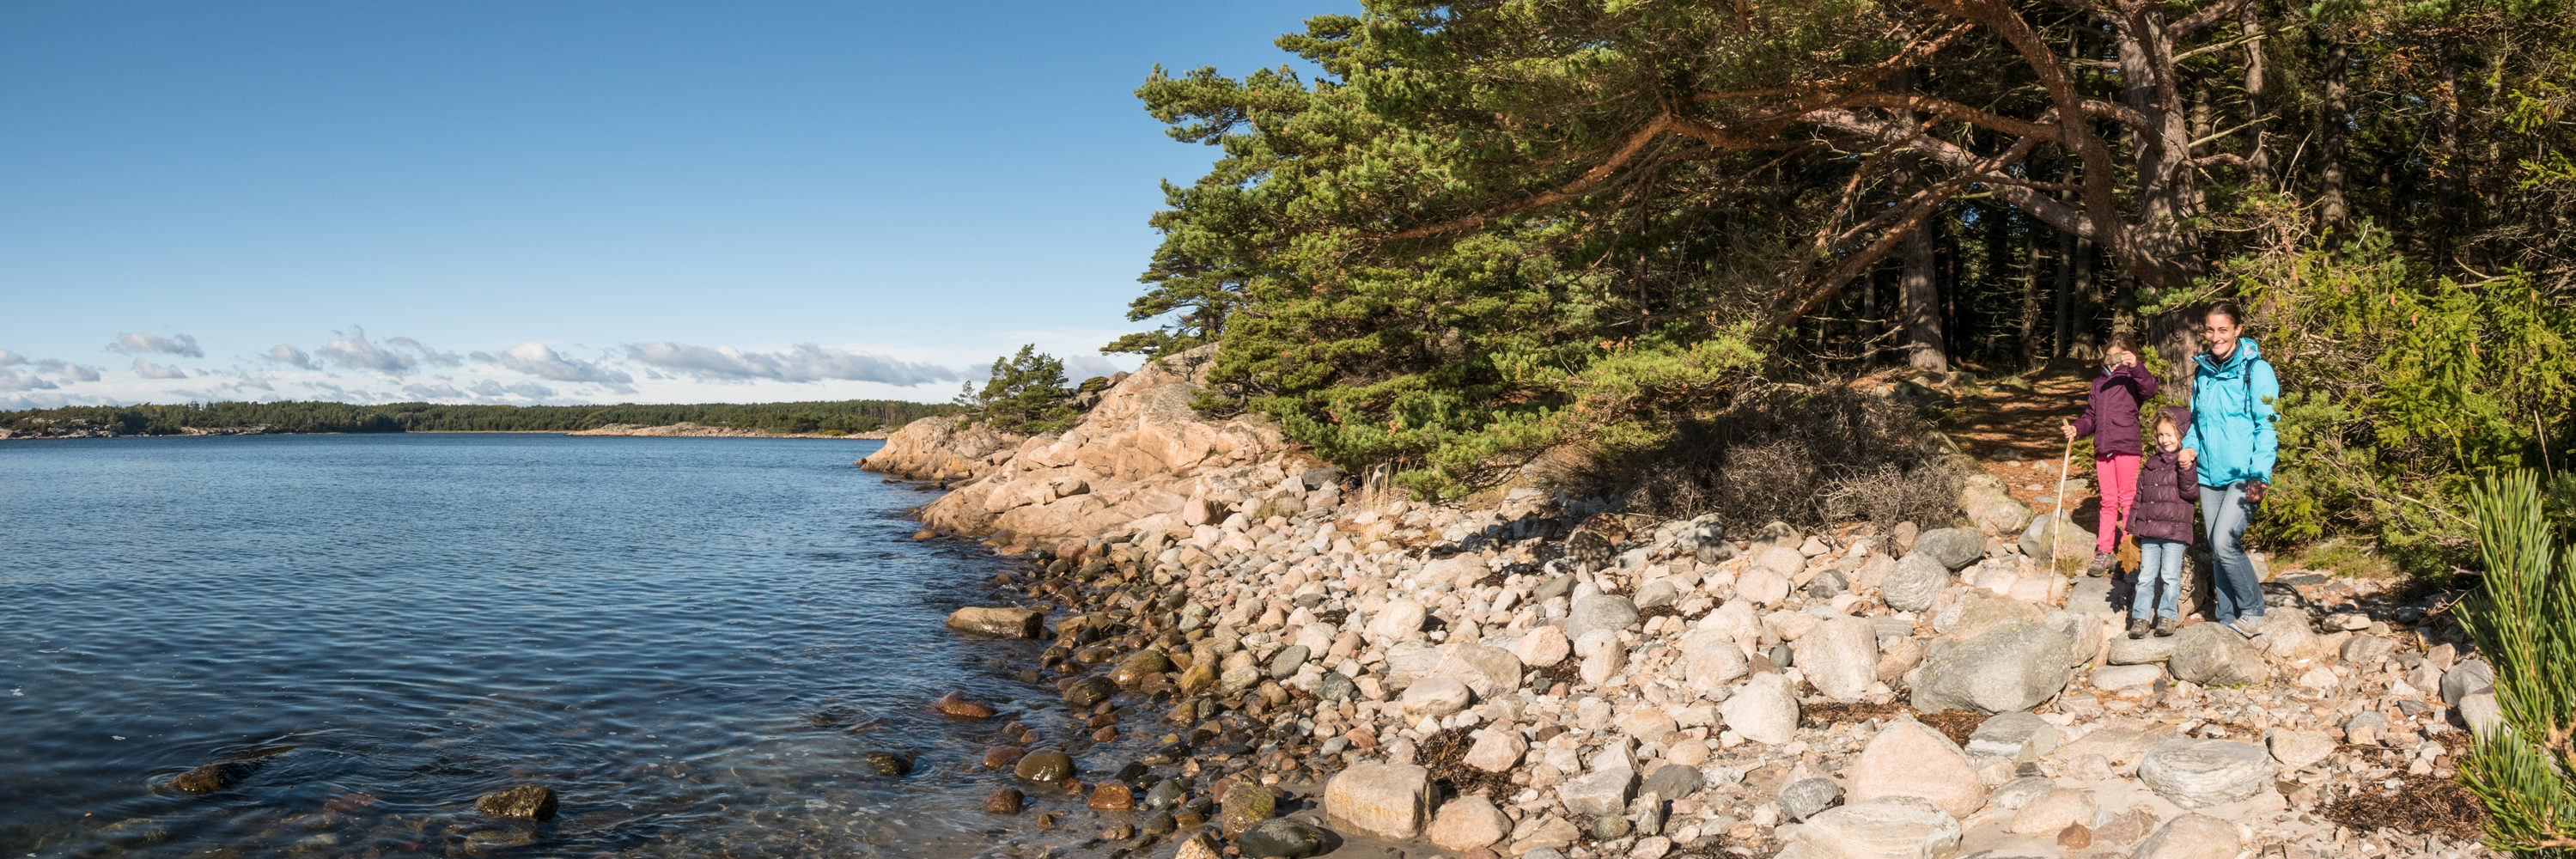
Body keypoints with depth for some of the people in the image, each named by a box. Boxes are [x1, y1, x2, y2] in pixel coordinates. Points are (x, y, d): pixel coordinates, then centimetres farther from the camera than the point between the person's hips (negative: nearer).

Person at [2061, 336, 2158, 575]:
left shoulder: (2131, 379, 1)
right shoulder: (2099, 383, 18)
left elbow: (2150, 389, -21)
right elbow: (2091, 416, 20)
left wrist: (2136, 367, -33)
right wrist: (2077, 429, 1)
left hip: (2126, 447, -5)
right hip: (2102, 448, 5)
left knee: (2128, 500, 0)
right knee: (2108, 502, 9)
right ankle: (2103, 552, 11)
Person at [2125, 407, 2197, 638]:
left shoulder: (2190, 462, 0)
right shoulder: (2151, 464, 16)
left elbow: (2192, 493, -11)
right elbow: (2139, 496, 20)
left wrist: (2186, 470, -25)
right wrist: (2132, 526, 17)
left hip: (2175, 532, -4)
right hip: (2148, 530, 5)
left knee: (2170, 576, -2)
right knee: (2146, 577, 4)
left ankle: (2166, 616, 9)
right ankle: (2139, 618, 6)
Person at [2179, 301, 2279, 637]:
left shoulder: (2256, 370, -8)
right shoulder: (2203, 371, 11)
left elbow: (2267, 426, -11)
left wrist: (2260, 476, -18)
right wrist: (2190, 446, 3)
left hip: (2243, 475, -6)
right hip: (2209, 474, 6)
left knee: (2224, 542, -17)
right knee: (2216, 549, 9)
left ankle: (2252, 611, 2)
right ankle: (2227, 618, 20)